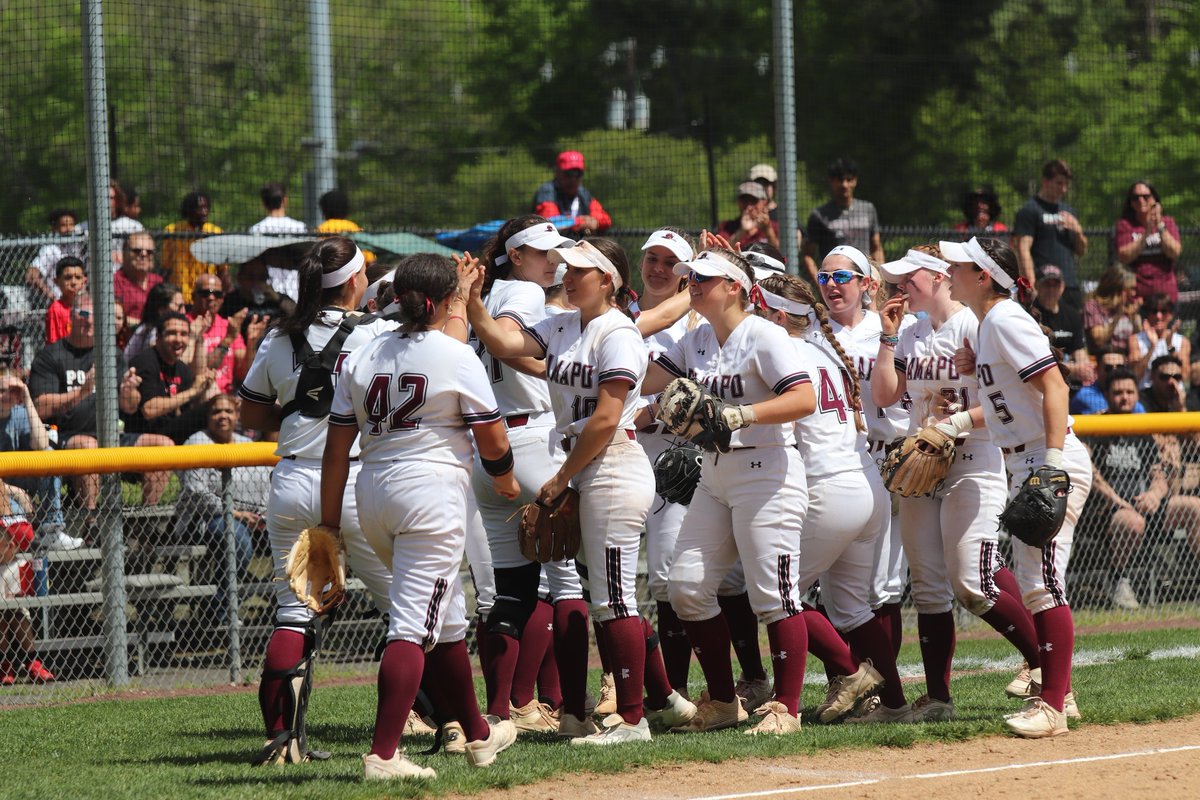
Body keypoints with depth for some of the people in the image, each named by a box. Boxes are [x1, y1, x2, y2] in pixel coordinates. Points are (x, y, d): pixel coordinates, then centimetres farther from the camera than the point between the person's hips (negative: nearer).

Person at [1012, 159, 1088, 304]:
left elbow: (1082, 252, 23)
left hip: (1071, 286, 7)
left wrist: (1077, 231, 2)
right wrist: (1032, 285, -18)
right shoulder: (1029, 211, -1)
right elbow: (1023, 250, -9)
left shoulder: (1067, 211, 20)